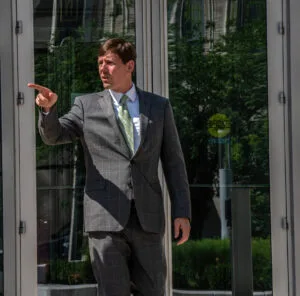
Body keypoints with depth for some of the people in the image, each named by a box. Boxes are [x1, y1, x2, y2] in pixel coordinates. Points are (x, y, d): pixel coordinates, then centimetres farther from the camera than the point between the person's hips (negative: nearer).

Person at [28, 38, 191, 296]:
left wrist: (183, 212, 2)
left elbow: (174, 162, 9)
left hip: (147, 220, 1)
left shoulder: (159, 107, 10)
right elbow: (53, 135, -4)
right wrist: (48, 107, -25)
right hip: (106, 219, -1)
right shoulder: (87, 106, 9)